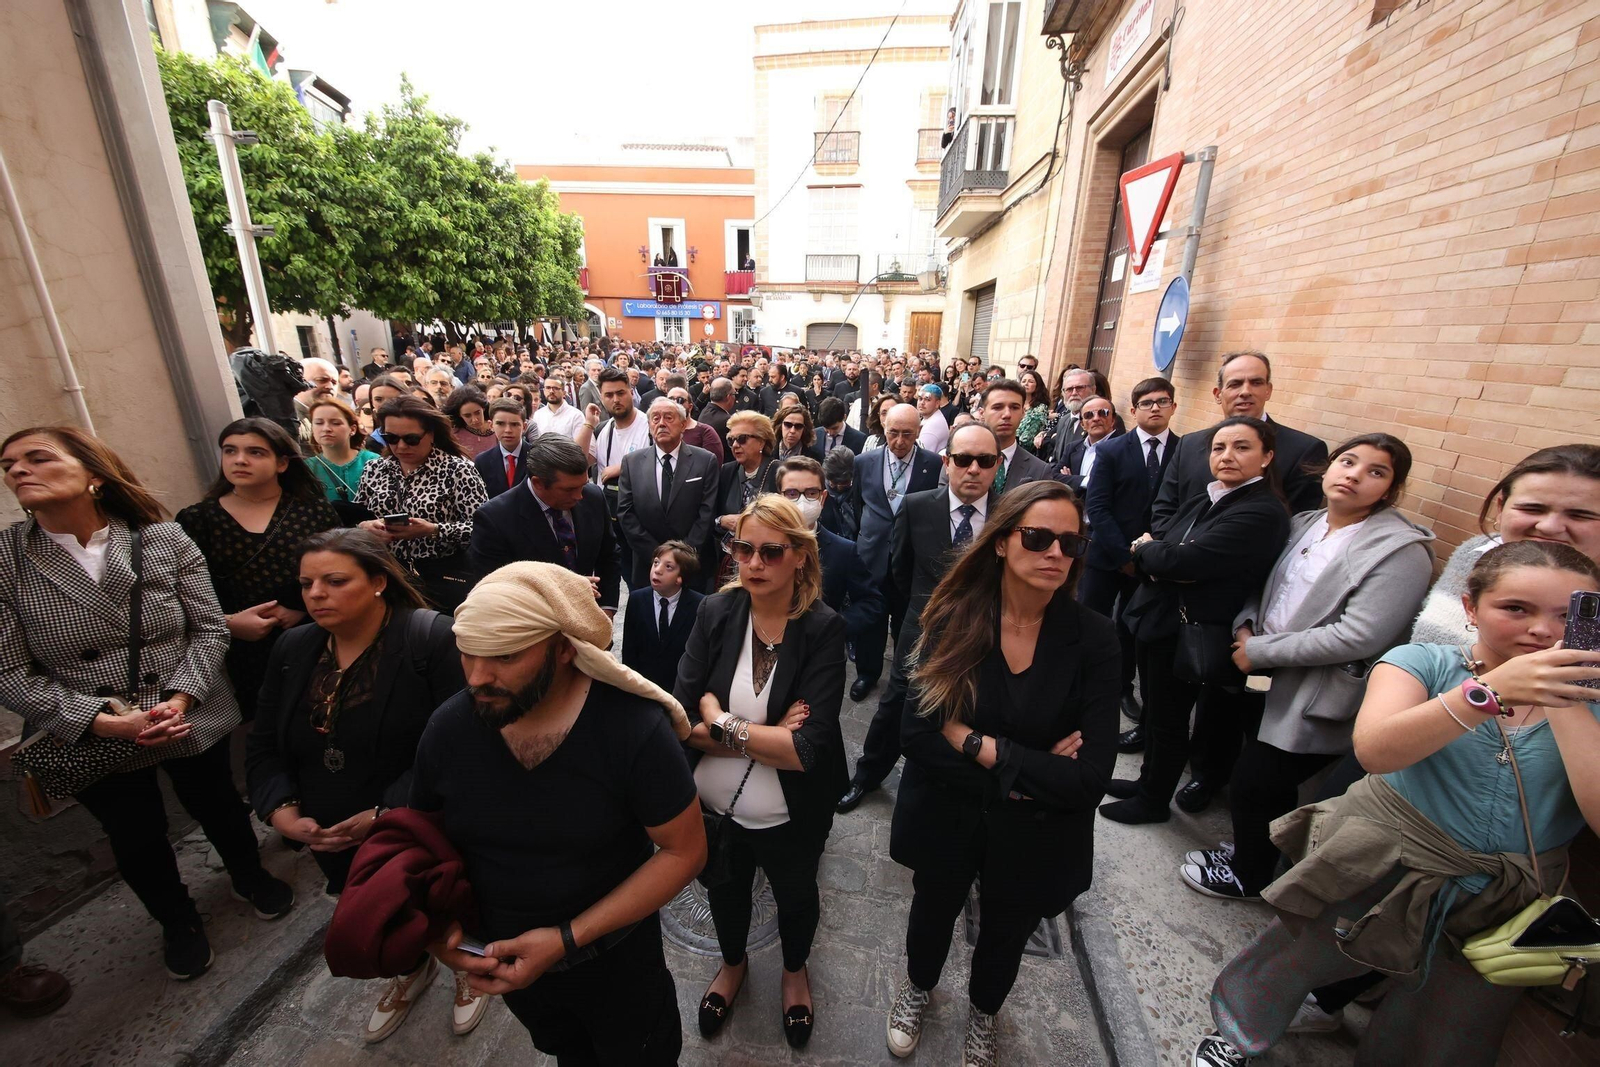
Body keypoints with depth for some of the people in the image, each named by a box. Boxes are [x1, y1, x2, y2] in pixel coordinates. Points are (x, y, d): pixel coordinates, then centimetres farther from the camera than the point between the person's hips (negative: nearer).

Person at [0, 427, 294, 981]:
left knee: (218, 808, 19)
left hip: (191, 720, 0)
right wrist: (105, 721, -20)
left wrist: (181, 698, -20)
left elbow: (209, 627, -7)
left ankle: (249, 876, 50)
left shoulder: (163, 539, -11)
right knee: (137, 842, 17)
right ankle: (177, 920, 46)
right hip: (94, 742, 0)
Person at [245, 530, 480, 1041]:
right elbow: (264, 745, 5)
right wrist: (280, 809, -10)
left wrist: (387, 814, -28)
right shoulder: (293, 649, -2)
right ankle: (408, 970, 62)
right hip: (333, 843, 6)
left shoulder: (432, 638, -25)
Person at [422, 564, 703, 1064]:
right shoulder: (448, 728, -18)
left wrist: (569, 938, -24)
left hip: (615, 960, -3)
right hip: (503, 957, 4)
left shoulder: (633, 728, -31)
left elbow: (683, 851, -21)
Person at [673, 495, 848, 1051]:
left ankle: (795, 970, 62)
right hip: (713, 807, 2)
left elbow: (808, 748, -28)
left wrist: (723, 724, -23)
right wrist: (765, 736, -26)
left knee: (795, 897, 27)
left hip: (789, 817, -2)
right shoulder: (715, 613, -15)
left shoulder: (824, 630, -23)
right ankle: (732, 963, 64)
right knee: (724, 891, 30)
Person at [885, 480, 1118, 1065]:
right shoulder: (953, 619, -19)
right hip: (947, 818, 0)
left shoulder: (1093, 638, -19)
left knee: (1006, 934, 28)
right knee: (933, 912, 28)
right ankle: (917, 987, 63)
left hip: (1035, 835, 1)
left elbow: (1091, 776, -22)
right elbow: (916, 733, -20)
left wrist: (980, 745, -24)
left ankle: (983, 1014, 63)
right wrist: (1021, 773, -24)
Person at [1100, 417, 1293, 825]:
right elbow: (1159, 553, 7)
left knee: (1168, 721, 11)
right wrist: (1160, 563, -17)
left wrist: (1146, 548, -7)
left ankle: (1153, 801, 32)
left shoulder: (1263, 513, -18)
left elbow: (1181, 561, -26)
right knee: (1153, 711, 21)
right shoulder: (1207, 500, 8)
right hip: (1157, 620, 7)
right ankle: (1148, 781, 41)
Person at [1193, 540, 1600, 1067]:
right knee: (1289, 960, 15)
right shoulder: (1424, 662, -11)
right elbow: (1374, 749, -29)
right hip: (1383, 865, -2)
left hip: (1497, 908, 2)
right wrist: (1492, 690, -38)